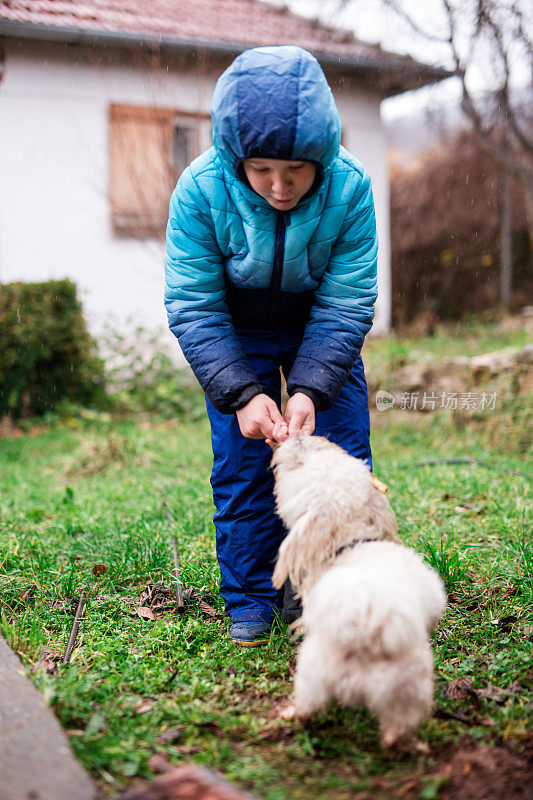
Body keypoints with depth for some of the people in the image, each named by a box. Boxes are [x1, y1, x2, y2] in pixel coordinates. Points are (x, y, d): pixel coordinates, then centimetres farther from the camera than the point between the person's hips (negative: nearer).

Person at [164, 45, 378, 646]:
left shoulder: (350, 188, -28)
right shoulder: (200, 190, -28)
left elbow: (345, 305, -21)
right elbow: (192, 308, -23)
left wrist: (311, 390, -33)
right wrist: (242, 393, -34)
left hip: (320, 327, 1)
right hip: (236, 333, 0)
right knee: (240, 462, -3)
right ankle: (250, 600, 13)